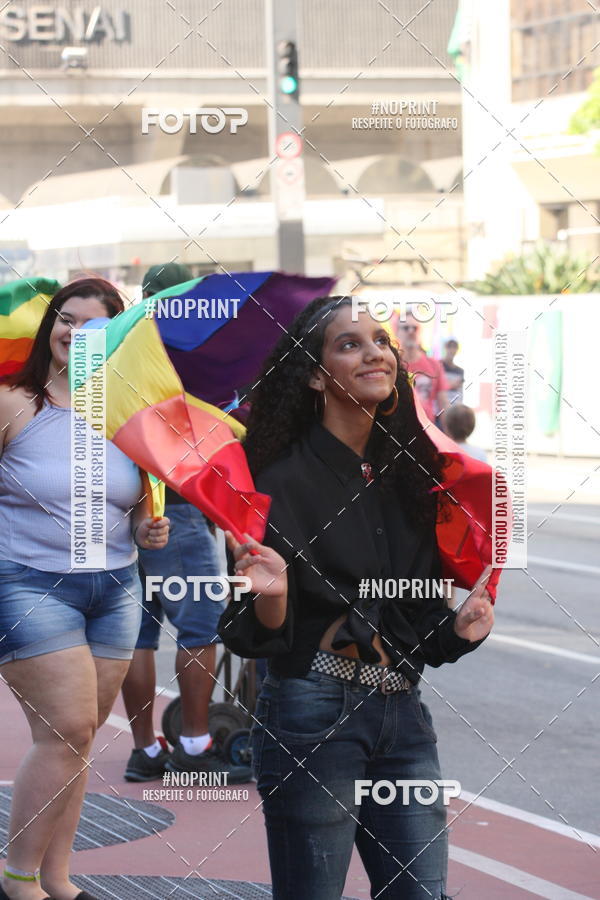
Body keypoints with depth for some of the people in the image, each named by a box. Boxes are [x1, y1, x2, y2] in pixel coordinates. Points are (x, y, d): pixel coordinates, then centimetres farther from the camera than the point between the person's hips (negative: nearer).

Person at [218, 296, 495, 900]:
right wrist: (270, 595, -29)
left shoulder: (408, 476, 10)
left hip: (403, 714, 6)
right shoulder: (286, 481, -8)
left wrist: (459, 628, -4)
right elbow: (258, 638, -8)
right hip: (314, 710, -6)